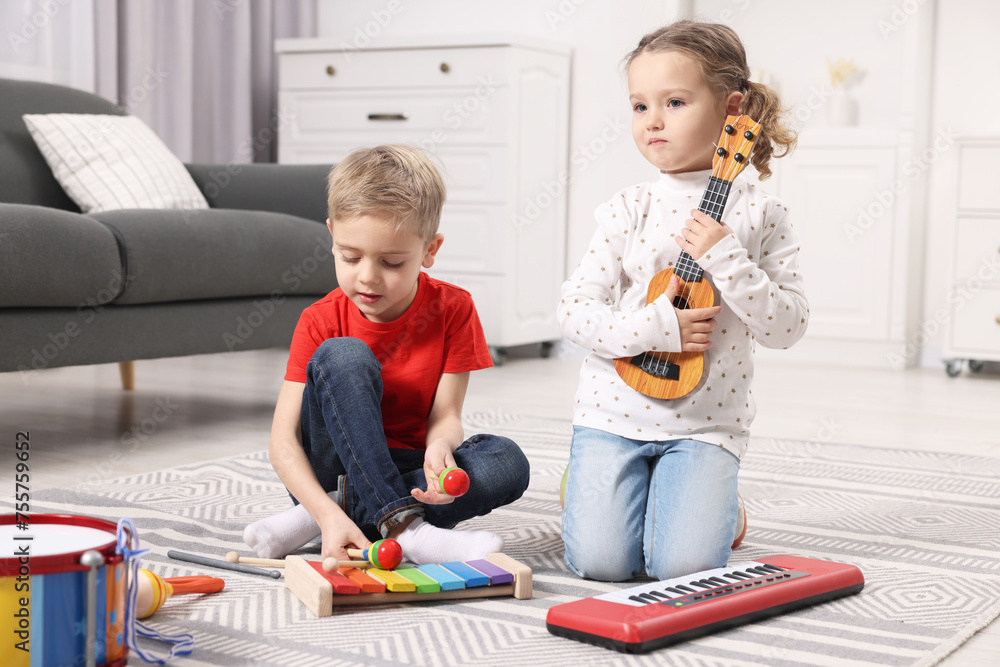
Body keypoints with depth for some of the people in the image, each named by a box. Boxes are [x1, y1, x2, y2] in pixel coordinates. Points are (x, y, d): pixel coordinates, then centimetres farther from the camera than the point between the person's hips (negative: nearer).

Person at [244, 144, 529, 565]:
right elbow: (283, 441, -19)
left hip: (405, 475, 2)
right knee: (344, 356, -26)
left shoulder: (452, 309, -7)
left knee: (508, 463, -27)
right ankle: (403, 527, -34)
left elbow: (445, 417, -11)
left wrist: (440, 448, -37)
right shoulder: (320, 322, -11)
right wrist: (329, 514, -36)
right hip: (328, 476, -2)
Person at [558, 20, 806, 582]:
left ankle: (720, 507, 17)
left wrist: (725, 258, -19)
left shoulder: (761, 214, -2)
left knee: (684, 566, -17)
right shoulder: (629, 211, -1)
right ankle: (592, 485, 22)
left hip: (706, 423, -1)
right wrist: (655, 326, -20)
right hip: (616, 411, 1)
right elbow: (575, 312, -4)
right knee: (599, 560, -12)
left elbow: (786, 326, -7)